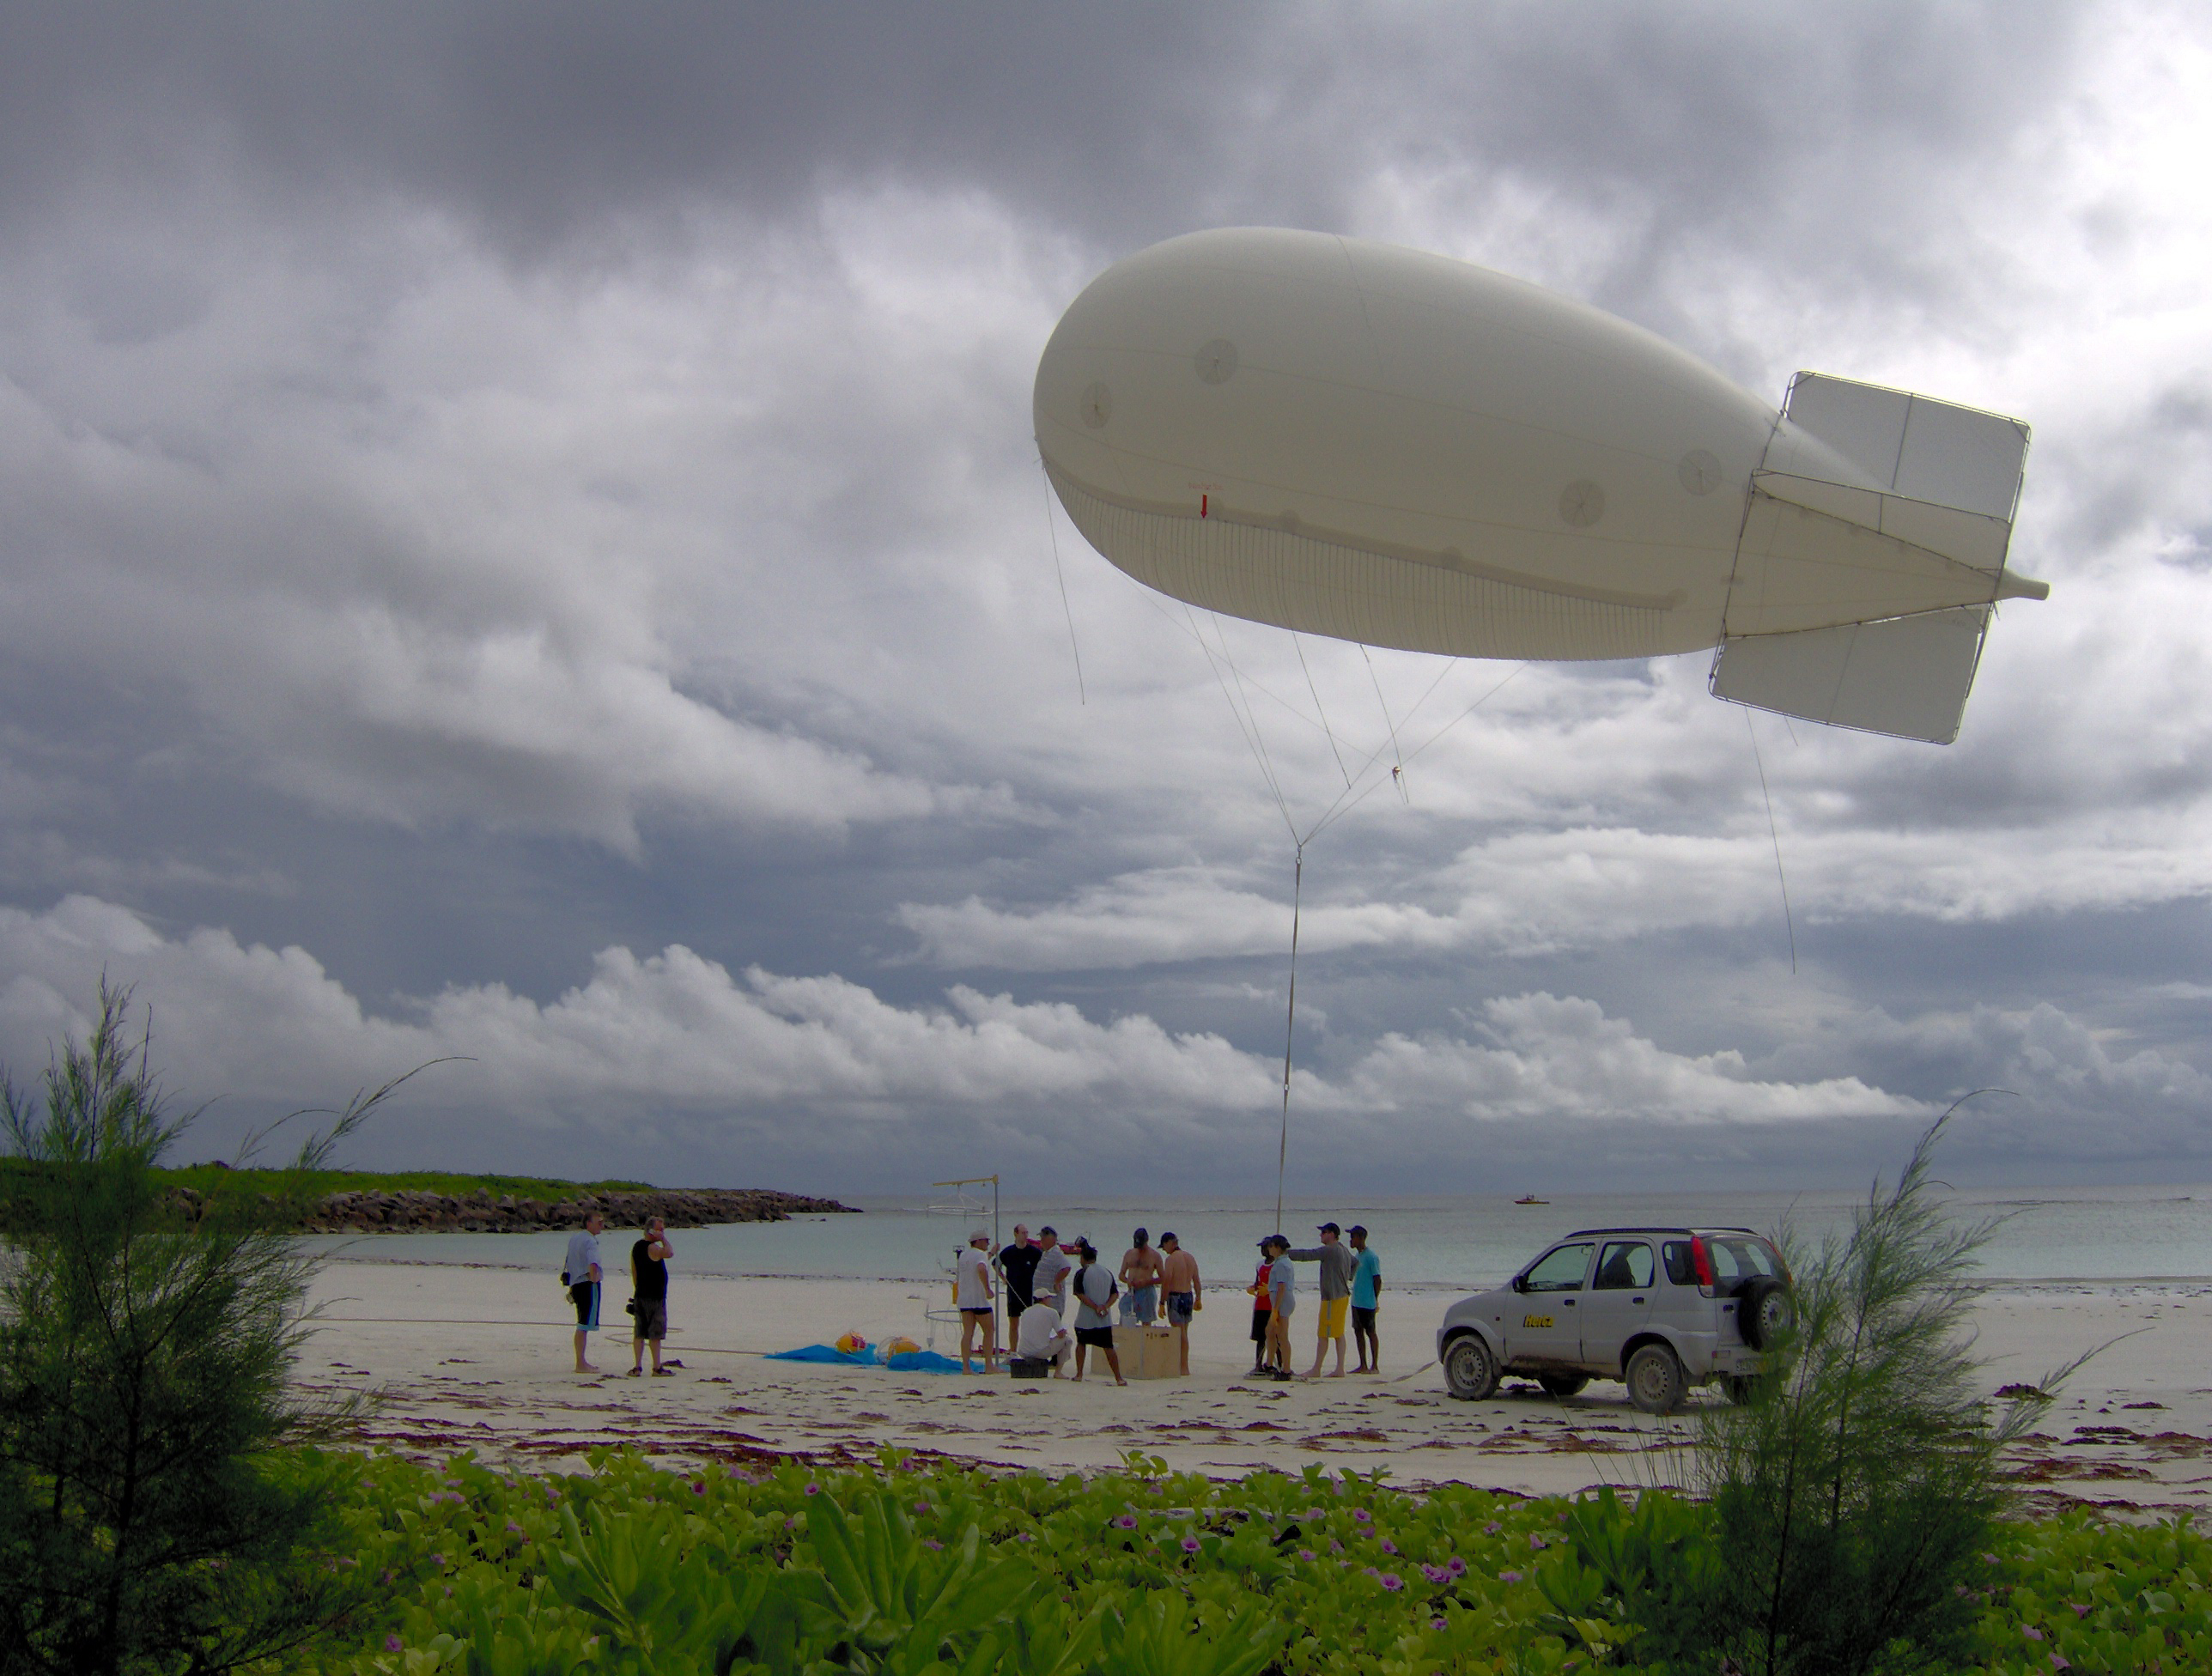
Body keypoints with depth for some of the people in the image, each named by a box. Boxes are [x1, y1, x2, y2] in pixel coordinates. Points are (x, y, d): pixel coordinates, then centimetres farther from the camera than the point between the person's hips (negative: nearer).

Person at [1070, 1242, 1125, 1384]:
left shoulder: (1081, 1273, -4)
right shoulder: (1107, 1273, 9)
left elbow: (1080, 1294, -12)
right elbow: (1115, 1294, 5)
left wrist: (1095, 1307, -12)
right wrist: (1104, 1306, -6)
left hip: (1085, 1319, -3)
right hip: (1105, 1319, 3)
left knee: (1081, 1343, 19)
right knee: (1109, 1347, 2)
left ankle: (1079, 1374, 17)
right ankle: (1118, 1378, -6)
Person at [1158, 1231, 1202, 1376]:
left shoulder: (1171, 1259, -14)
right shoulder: (1190, 1258, 9)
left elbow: (1166, 1281, -18)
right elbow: (1196, 1281, 14)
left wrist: (1162, 1302, -15)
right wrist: (1198, 1299, 21)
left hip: (1175, 1297, -7)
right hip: (1189, 1295, 7)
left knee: (1179, 1333, -3)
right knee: (1184, 1333, 16)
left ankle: (1184, 1368, -3)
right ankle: (1185, 1366, 21)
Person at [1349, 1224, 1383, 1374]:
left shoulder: (1371, 1257, -13)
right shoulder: (1358, 1256, 14)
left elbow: (1378, 1280, -13)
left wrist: (1375, 1300, -12)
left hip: (1367, 1303, -9)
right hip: (1356, 1302, 9)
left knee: (1370, 1332, -3)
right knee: (1358, 1332, 9)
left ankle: (1375, 1366, 2)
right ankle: (1363, 1366, 15)